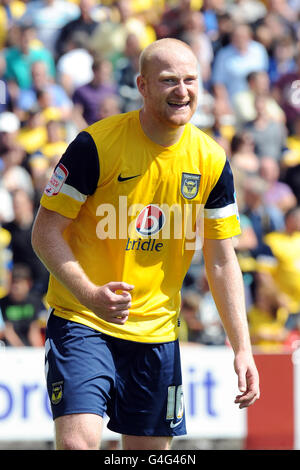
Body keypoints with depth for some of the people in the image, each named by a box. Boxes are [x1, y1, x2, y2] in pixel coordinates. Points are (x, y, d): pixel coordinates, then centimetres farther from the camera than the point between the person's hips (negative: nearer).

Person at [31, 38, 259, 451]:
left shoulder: (211, 161, 0)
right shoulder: (96, 144, -13)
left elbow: (222, 261, 7)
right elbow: (46, 232, -9)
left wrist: (242, 348, 0)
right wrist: (90, 295, -25)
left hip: (157, 331, 4)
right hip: (82, 322, -4)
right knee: (78, 443, -20)